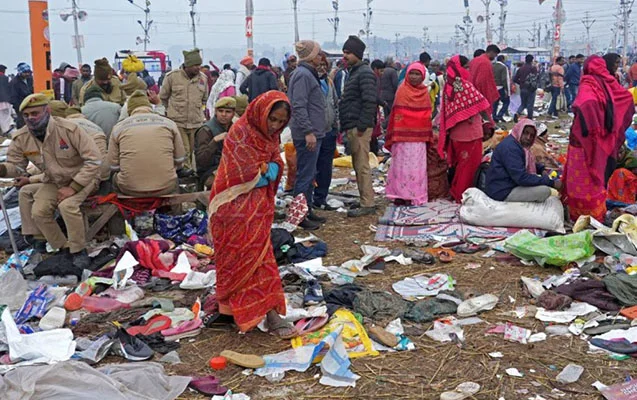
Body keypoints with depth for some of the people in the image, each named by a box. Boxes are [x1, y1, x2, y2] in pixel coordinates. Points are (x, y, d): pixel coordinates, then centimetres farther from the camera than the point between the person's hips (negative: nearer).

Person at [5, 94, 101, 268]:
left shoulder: (69, 129, -26)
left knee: (67, 205, -31)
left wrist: (73, 187, -25)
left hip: (83, 177, -5)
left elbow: (94, 159, -24)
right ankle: (64, 248, 5)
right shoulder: (21, 138, -10)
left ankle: (79, 250, -12)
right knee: (38, 211, -15)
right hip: (53, 182, 6)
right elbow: (15, 165, 0)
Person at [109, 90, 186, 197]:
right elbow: (179, 161, 11)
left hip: (130, 189, 0)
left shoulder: (118, 127, 5)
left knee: (115, 177, 32)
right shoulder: (169, 123, 6)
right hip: (165, 188, 1)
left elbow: (113, 167, 7)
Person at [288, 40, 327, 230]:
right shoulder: (303, 75, -16)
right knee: (305, 175, -5)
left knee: (309, 174, 17)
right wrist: (308, 131, -26)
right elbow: (299, 106, -23)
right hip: (307, 135, -11)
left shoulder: (308, 74, 17)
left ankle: (307, 210, 26)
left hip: (313, 133, 11)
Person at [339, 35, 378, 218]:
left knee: (362, 166, -7)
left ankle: (367, 205, -3)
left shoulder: (365, 73, -12)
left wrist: (361, 126, -21)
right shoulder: (353, 72, 20)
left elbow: (369, 102, -20)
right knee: (358, 166, 14)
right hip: (352, 128, 10)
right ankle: (365, 201, 21)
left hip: (359, 128, -10)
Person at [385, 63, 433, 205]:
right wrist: (396, 135, -10)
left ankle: (415, 196, 9)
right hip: (404, 135, -4)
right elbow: (397, 114, -5)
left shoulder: (425, 92, 10)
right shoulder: (402, 91, -2)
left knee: (417, 166, 4)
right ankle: (400, 194, 4)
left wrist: (428, 135, 11)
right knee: (402, 165, -1)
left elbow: (427, 115, 15)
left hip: (419, 136, 4)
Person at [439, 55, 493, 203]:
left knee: (459, 162, 19)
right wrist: (489, 120, 3)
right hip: (470, 131, -7)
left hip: (454, 132, 7)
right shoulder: (466, 85, -17)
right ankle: (461, 193, 10)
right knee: (470, 162, 5)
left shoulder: (448, 86, 3)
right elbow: (480, 106, -13)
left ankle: (455, 190, 27)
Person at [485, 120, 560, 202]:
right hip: (503, 192, -11)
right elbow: (522, 178, -28)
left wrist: (541, 169, 3)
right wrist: (551, 183, -24)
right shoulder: (510, 147, -22)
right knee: (545, 190, -20)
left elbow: (529, 164, 26)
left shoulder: (519, 144, 10)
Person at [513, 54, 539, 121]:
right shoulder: (533, 68, -9)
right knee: (530, 105, 4)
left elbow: (515, 79, 5)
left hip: (522, 89, 4)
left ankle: (517, 113, -11)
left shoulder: (520, 69, 4)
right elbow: (537, 78, -15)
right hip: (531, 89, -4)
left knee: (523, 104, 15)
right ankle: (529, 119, 7)